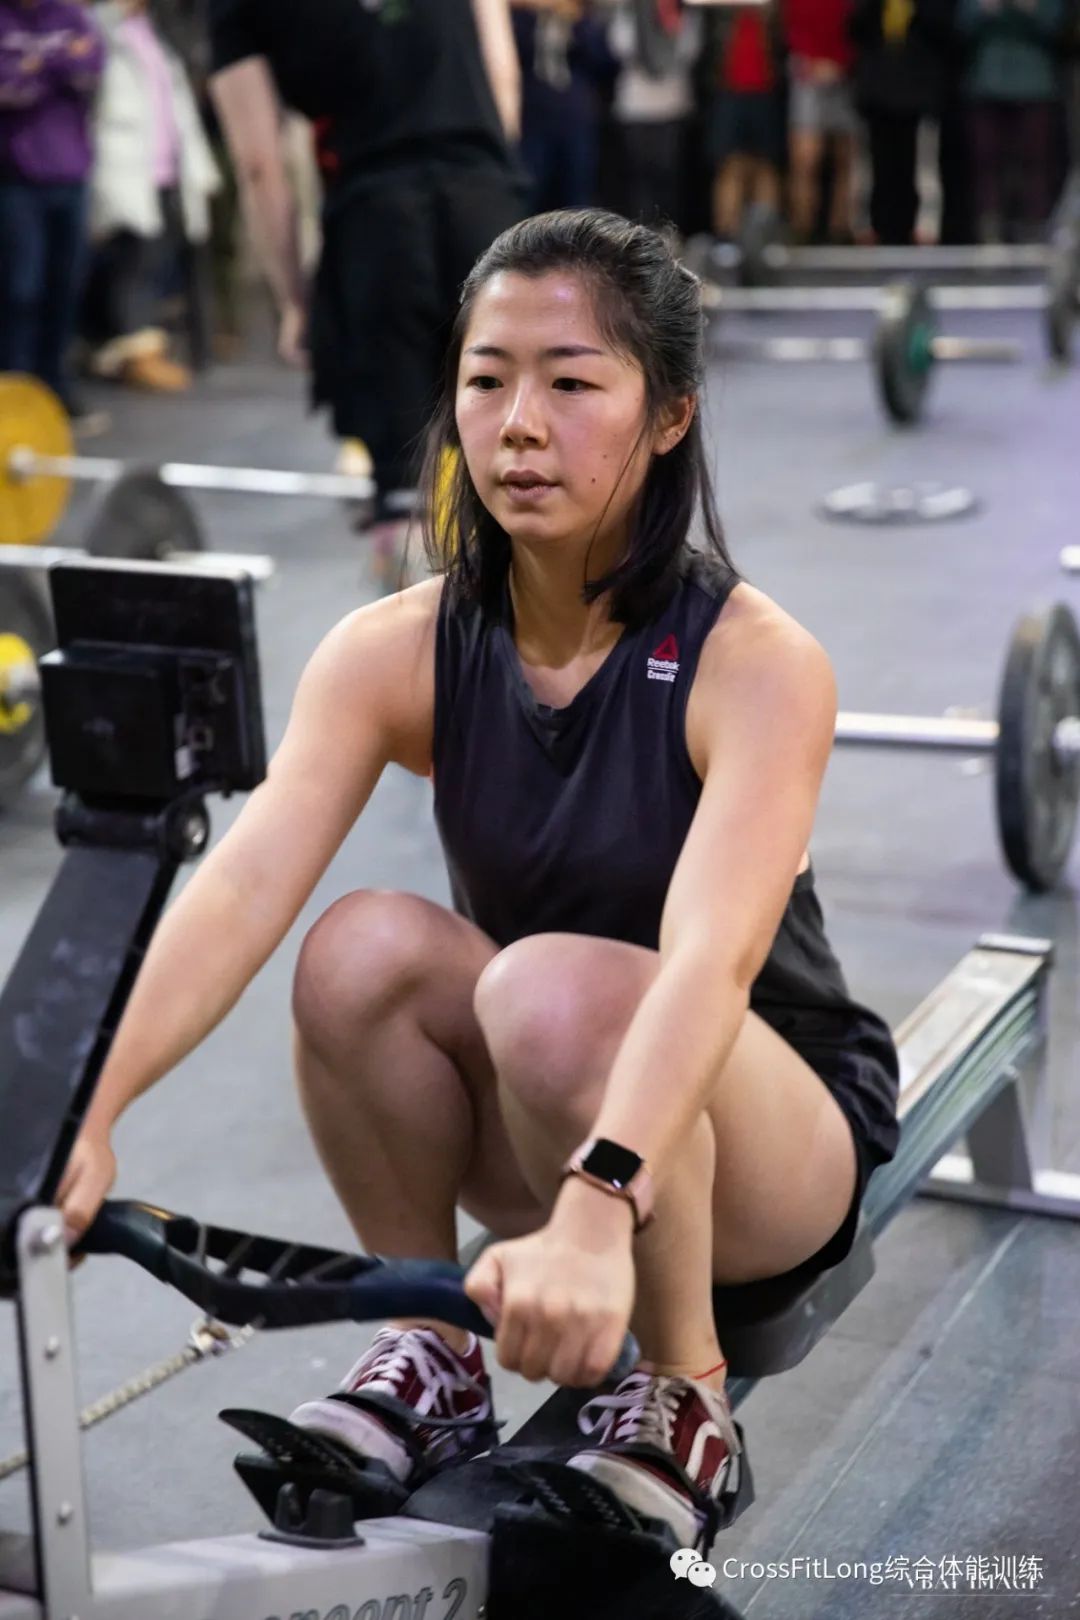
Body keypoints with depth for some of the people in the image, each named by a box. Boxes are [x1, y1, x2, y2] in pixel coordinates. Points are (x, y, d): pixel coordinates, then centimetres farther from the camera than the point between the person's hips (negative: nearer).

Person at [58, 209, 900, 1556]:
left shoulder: (754, 663, -24)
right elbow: (243, 884, -27)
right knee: (362, 949, -26)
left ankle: (685, 1394, -11)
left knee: (558, 989, -35)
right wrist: (85, 1110, -43)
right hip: (531, 1127, 4)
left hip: (776, 1135, -3)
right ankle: (431, 1355, -4)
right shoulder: (397, 651, -13)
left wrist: (597, 1210, -56)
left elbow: (712, 956, -40)